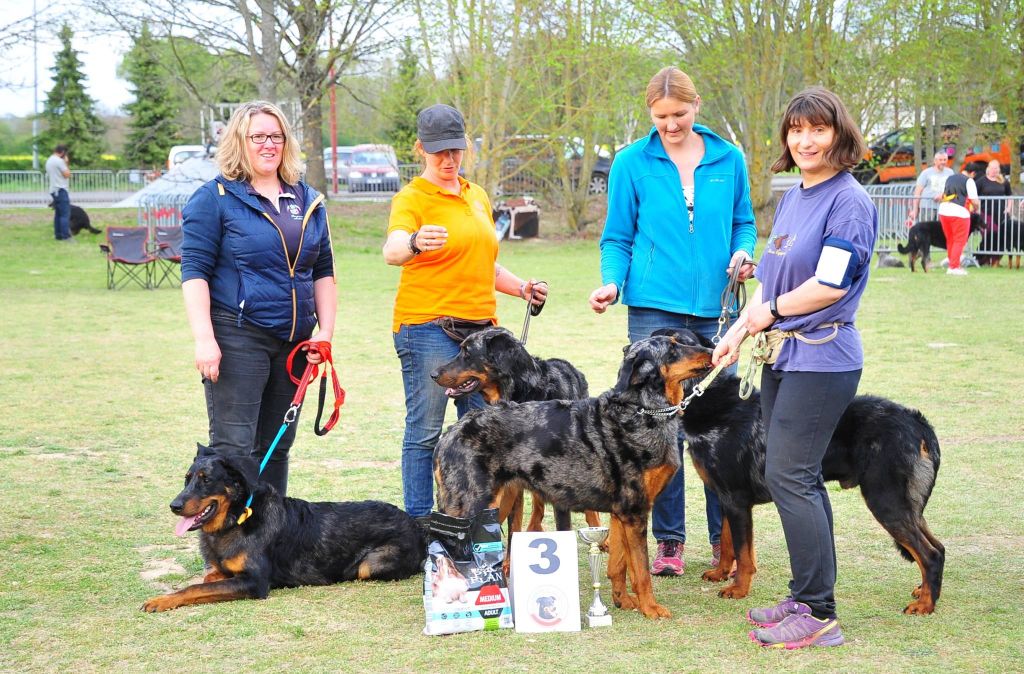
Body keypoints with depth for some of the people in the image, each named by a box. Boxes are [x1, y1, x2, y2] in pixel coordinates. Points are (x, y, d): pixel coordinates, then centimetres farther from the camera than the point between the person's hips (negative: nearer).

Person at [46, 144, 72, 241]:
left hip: (54, 190, 10)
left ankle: (58, 235, 14)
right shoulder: (59, 161, -15)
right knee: (65, 214, -11)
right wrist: (66, 163, -4)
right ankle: (66, 236, -15)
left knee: (58, 214, 13)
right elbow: (67, 174, -14)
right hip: (60, 190, -10)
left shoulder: (49, 160, 15)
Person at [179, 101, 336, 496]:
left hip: (295, 341, 6)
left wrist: (325, 331, 7)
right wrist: (204, 339, -16)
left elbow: (323, 271, 18)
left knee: (276, 447, 10)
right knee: (233, 447, -10)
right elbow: (194, 271, -7)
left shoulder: (308, 201, 15)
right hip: (238, 338, -6)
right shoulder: (215, 198, -2)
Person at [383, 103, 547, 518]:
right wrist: (414, 243, -47)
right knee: (425, 430, -5)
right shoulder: (412, 198, -4)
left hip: (480, 328, 7)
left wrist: (522, 288, 13)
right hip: (428, 328, -7)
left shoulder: (477, 196, 18)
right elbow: (392, 251, -25)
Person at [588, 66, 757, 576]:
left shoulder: (728, 159, 7)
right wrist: (612, 283, -11)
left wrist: (742, 252, -4)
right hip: (655, 309, -1)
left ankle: (725, 540, 12)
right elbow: (618, 238, 6)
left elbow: (743, 223, 16)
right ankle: (668, 542, 8)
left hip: (715, 310, 1)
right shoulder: (632, 163, 2)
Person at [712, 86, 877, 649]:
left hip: (821, 358, -9)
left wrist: (772, 310, -5)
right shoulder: (793, 198, 14)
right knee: (796, 476, 11)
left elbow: (831, 285, -18)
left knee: (788, 475, -11)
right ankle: (808, 598, 20)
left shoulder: (849, 201, -12)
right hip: (782, 355, 9)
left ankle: (818, 613, -4)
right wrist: (739, 333, 10)